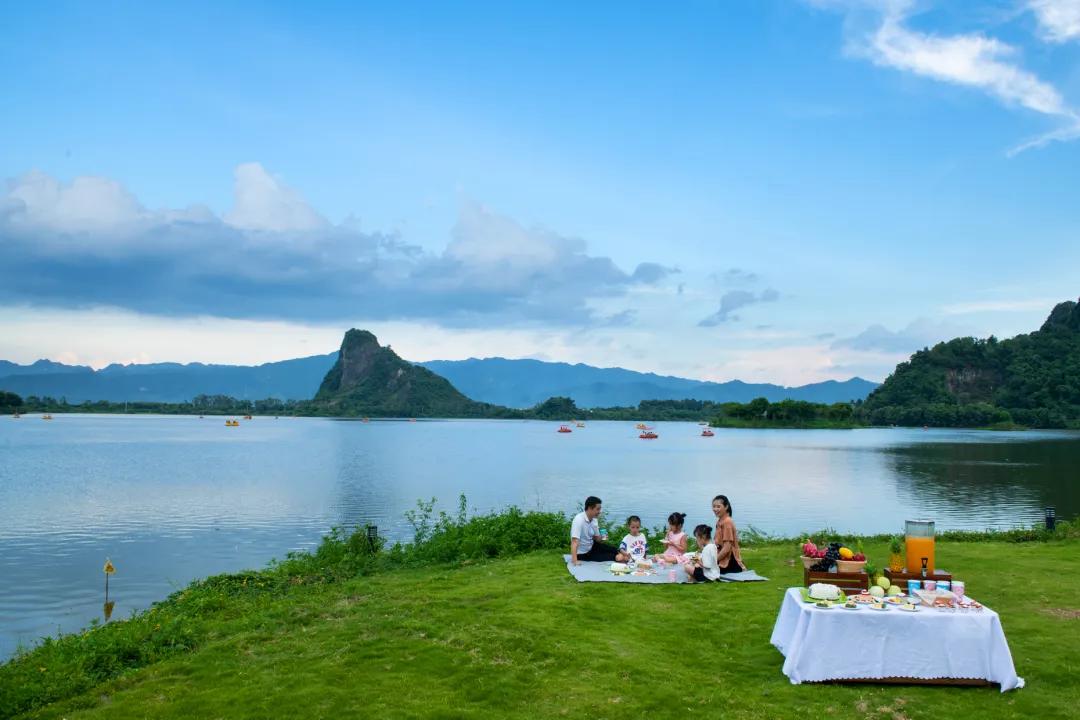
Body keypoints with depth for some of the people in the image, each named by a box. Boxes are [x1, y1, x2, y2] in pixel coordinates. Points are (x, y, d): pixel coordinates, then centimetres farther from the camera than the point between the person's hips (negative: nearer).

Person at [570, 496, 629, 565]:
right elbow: (574, 541, -35)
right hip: (582, 554, -7)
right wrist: (575, 560, -43)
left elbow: (597, 538, 7)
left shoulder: (594, 520, -3)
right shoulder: (579, 519, -27)